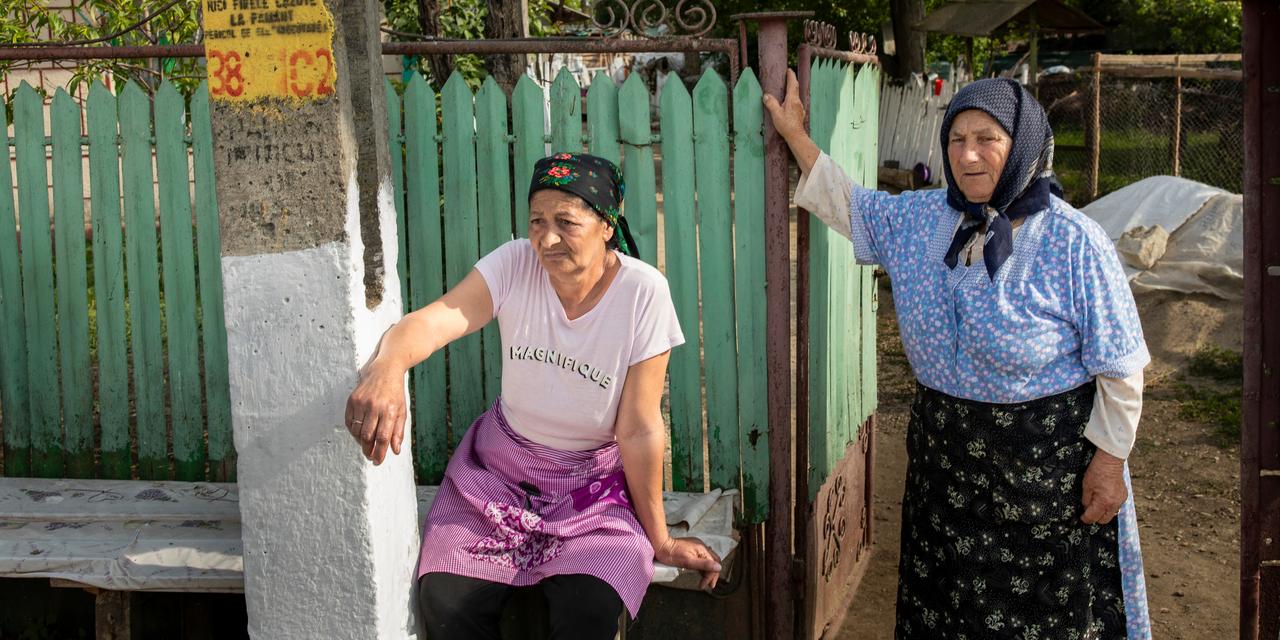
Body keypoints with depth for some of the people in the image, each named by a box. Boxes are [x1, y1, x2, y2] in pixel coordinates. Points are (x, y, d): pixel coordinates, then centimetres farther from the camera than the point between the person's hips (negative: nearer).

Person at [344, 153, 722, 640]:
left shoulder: (643, 292, -18)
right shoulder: (515, 265, -14)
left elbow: (639, 427, -14)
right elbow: (437, 319, -30)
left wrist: (659, 540, -8)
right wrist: (387, 367, -53)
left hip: (595, 480, -2)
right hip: (499, 468, 2)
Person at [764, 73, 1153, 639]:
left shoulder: (1073, 242, -16)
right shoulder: (922, 218, 0)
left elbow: (1119, 367, -12)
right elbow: (849, 206, 17)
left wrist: (1109, 461, -11)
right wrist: (795, 134, 13)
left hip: (1047, 459, -5)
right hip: (944, 450, 5)